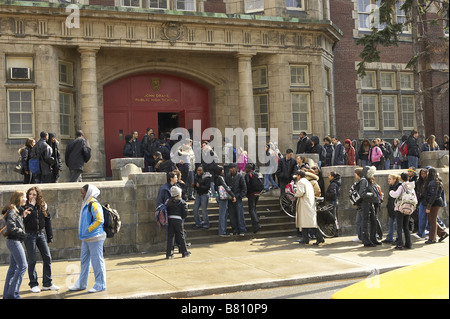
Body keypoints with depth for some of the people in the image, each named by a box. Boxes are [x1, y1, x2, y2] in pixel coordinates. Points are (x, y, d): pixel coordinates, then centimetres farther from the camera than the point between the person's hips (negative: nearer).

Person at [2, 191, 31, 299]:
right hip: (14, 241, -10)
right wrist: (22, 232, -11)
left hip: (14, 241, 10)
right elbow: (11, 228, -23)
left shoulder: (17, 210, 13)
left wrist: (22, 215, 6)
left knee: (13, 267, 13)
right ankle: (13, 294, -6)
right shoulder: (12, 211, -16)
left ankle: (7, 294, 18)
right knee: (22, 266, -9)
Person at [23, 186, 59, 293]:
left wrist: (50, 236, 9)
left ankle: (47, 283, 11)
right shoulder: (26, 206, -4)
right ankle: (33, 284, 11)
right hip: (29, 235, -4)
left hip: (41, 234, 4)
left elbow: (47, 221, 12)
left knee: (47, 258, 1)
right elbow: (24, 219, -21)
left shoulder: (43, 206, 7)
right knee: (32, 260, 1)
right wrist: (31, 206, -17)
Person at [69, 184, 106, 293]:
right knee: (84, 260, 16)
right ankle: (81, 284, 27)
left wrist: (88, 230, -18)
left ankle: (100, 285, 7)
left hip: (95, 238, -10)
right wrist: (81, 231, 14)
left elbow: (99, 220, -21)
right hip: (86, 239, 10)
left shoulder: (94, 204, -14)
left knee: (97, 261, -2)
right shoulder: (85, 204, 16)